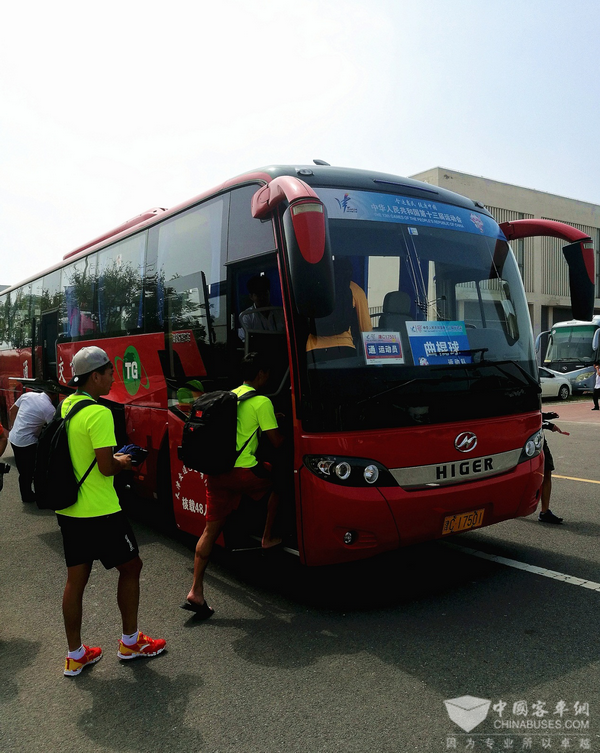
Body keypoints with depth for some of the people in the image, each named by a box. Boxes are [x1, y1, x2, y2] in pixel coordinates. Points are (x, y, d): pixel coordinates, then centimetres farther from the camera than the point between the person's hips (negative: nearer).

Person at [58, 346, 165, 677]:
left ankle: (75, 655, 26)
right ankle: (130, 642, 25)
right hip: (99, 512, -8)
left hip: (68, 509, 8)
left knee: (76, 579, 14)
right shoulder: (98, 413, -21)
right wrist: (123, 462, -2)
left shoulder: (66, 405, 6)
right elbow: (106, 467, -22)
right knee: (130, 566, 12)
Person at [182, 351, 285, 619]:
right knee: (276, 484, 24)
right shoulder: (261, 402, -5)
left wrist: (271, 419, 37)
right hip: (242, 470, -6)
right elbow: (276, 441, -3)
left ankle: (196, 591, 5)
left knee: (211, 529, 7)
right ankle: (267, 539, 31)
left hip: (215, 471, 7)